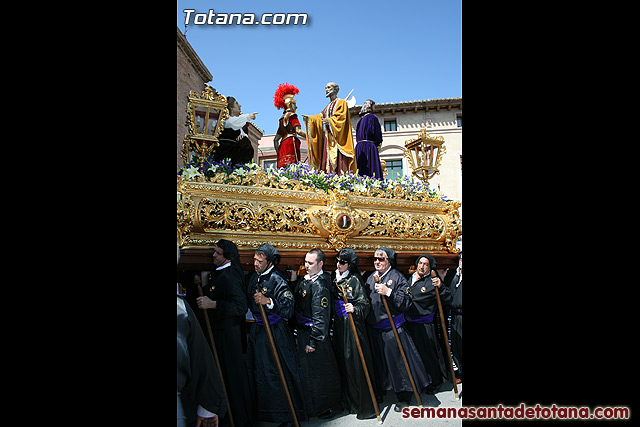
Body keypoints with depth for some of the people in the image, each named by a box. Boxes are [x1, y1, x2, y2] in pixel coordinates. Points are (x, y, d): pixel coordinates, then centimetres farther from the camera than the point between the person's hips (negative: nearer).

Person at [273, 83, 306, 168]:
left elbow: (276, 139, 23)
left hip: (282, 144, 8)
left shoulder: (282, 119, 26)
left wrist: (278, 152, 25)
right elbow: (298, 130, -10)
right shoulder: (292, 115, 5)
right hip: (291, 142, -7)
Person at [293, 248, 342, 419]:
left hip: (315, 334, -9)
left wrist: (313, 341, -22)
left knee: (321, 372, 4)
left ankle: (329, 407, 22)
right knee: (307, 370, 20)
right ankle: (313, 406, 37)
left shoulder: (320, 285, -22)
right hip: (302, 332, 9)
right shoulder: (303, 280, 6)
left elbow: (320, 317, -23)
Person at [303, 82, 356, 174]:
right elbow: (320, 117, 17)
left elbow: (341, 117, -10)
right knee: (326, 159, -2)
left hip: (336, 137, -7)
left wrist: (329, 120, -23)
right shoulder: (328, 106, 28)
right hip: (326, 137, 7)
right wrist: (310, 118, 2)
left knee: (337, 160, -16)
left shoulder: (341, 102, 5)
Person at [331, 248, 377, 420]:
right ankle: (349, 401, 29)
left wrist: (354, 309, -31)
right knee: (343, 362, 13)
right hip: (338, 325, 7)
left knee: (356, 363, -4)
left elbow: (364, 304, -16)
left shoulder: (355, 279, -10)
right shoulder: (334, 278, 9)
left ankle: (365, 406, 7)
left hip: (352, 325, -7)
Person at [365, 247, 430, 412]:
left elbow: (405, 302, -16)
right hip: (374, 327, 5)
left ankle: (404, 398, 15)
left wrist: (388, 292, -25)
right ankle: (380, 390, 34)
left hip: (392, 328, -5)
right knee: (379, 362, 15)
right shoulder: (371, 278, 11)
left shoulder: (397, 277, -7)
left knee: (397, 361, 1)